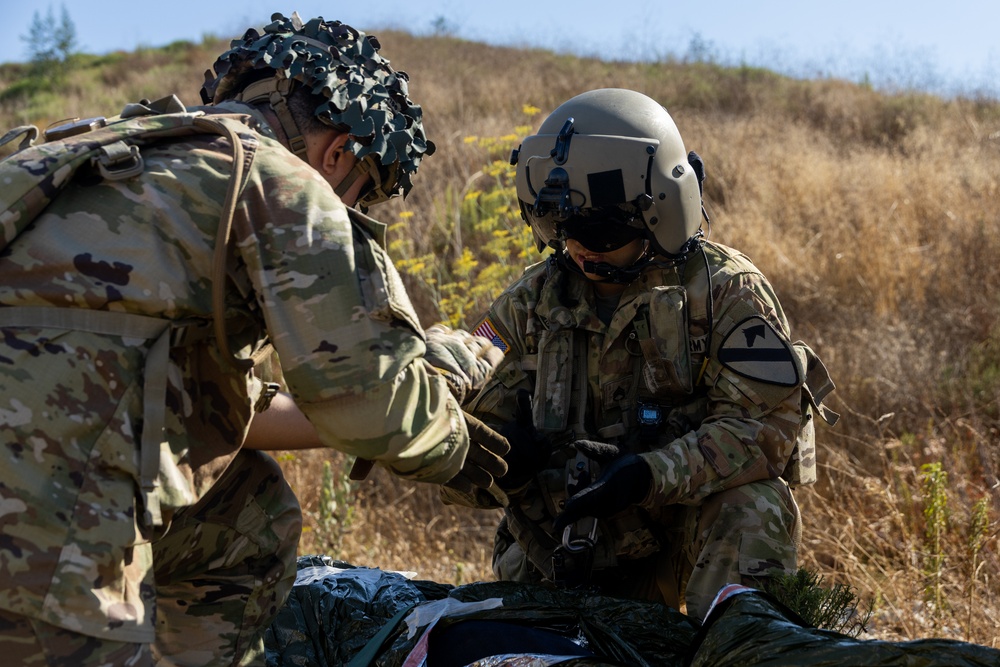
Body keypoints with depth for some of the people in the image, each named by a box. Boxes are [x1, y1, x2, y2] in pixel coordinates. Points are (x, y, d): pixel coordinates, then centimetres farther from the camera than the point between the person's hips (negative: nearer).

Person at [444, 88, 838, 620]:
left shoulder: (725, 290, -8)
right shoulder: (531, 302, 2)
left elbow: (767, 422, -18)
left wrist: (653, 475, -31)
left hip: (700, 523, -3)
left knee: (754, 505, -32)